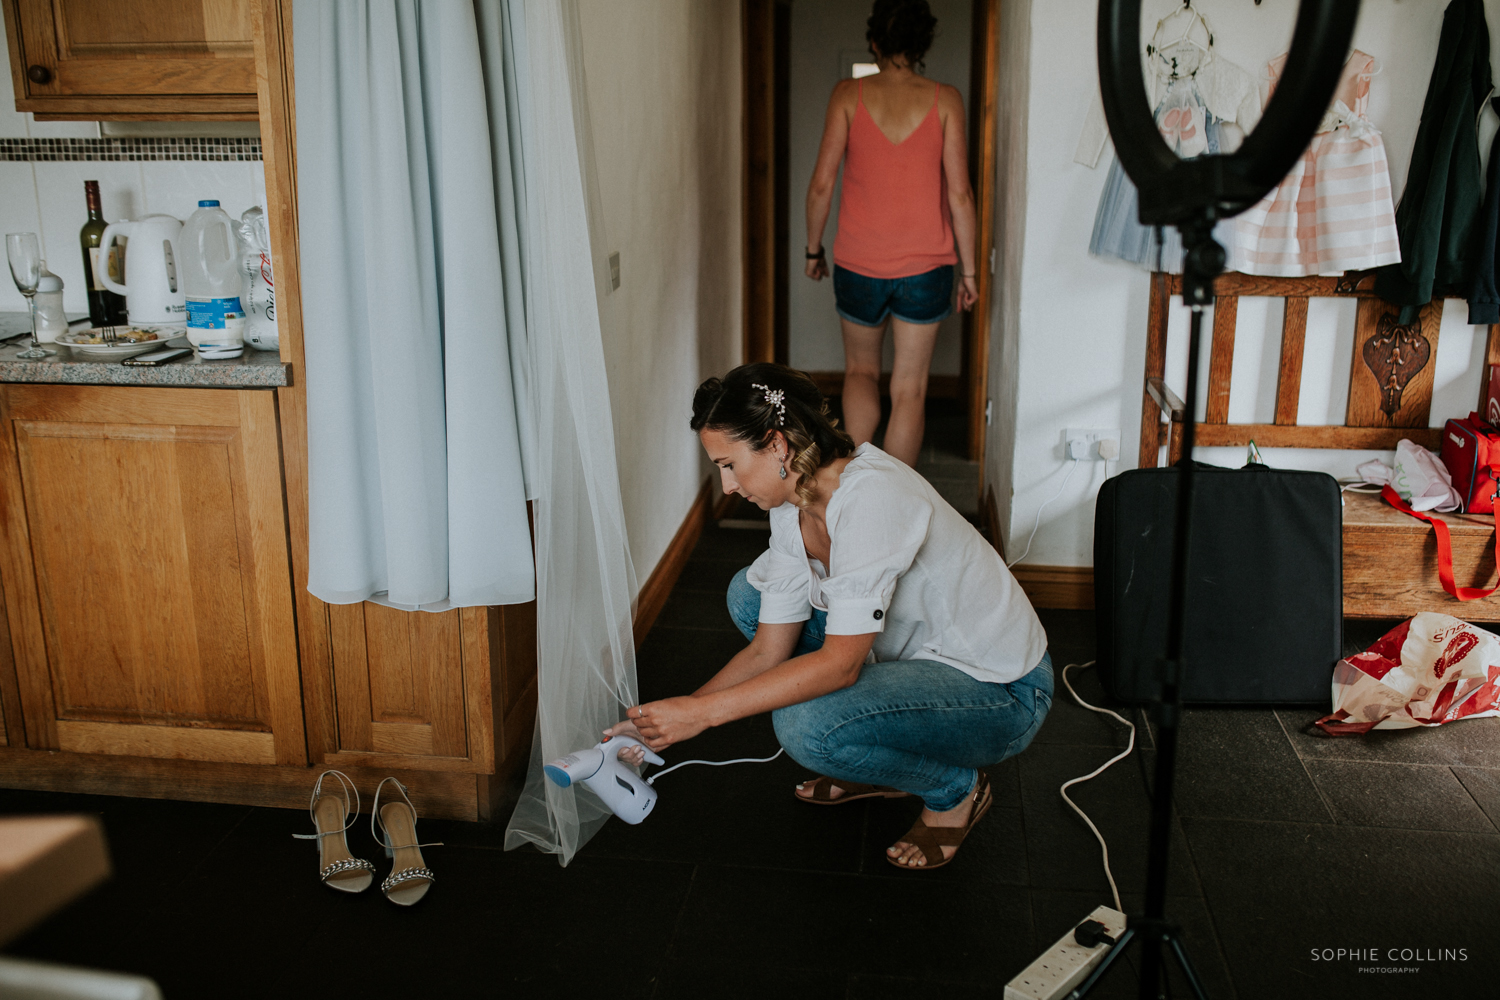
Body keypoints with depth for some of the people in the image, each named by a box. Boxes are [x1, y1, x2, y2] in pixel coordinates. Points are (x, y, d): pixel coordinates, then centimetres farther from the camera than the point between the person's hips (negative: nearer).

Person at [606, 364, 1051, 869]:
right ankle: (881, 767, 12)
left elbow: (840, 663, -31)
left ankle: (956, 789, 0)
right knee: (750, 594, 4)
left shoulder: (871, 496, -30)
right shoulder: (792, 508, -4)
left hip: (1001, 694, -8)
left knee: (808, 724, -31)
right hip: (918, 652, 9)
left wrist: (703, 711, -29)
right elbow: (769, 651, 0)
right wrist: (669, 719, -9)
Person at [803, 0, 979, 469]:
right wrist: (968, 269, 4)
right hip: (924, 266, 0)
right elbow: (959, 193, -5)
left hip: (859, 263, 1)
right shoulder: (944, 100, -4)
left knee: (861, 369, 21)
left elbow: (822, 184, -6)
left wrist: (813, 247, 9)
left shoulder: (848, 95, -4)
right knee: (909, 388, 9)